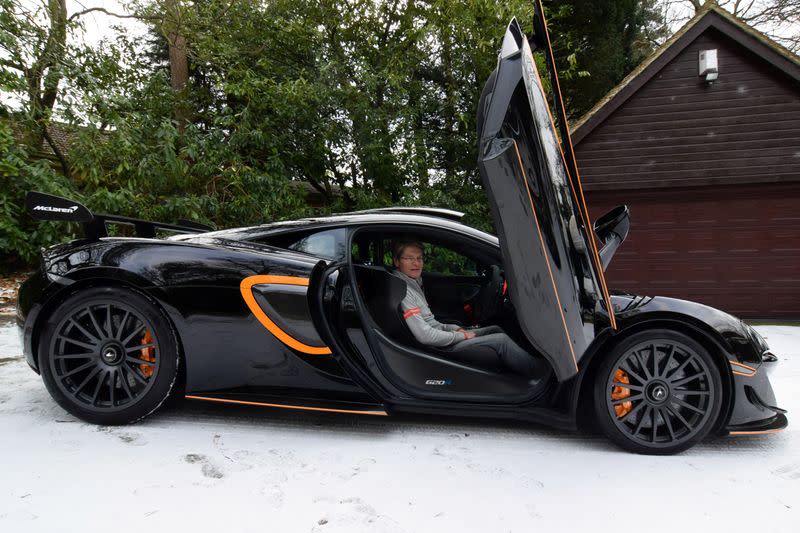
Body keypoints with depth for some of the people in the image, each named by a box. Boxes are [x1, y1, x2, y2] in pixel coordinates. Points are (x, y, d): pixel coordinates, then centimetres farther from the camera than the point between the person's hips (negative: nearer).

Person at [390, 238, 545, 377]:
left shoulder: (414, 284, 10)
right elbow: (425, 336, -26)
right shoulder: (402, 290, -22)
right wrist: (462, 335, -14)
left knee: (495, 330, 11)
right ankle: (539, 372, 6)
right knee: (501, 340, -10)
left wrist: (454, 328, 3)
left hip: (440, 337, 10)